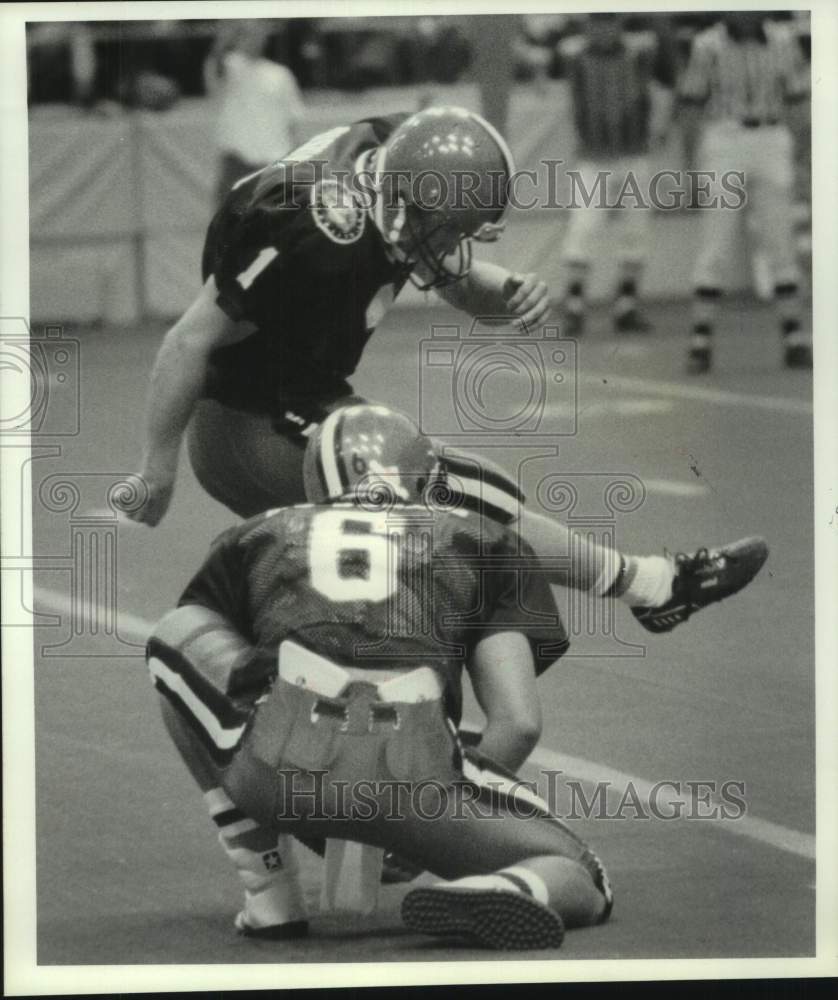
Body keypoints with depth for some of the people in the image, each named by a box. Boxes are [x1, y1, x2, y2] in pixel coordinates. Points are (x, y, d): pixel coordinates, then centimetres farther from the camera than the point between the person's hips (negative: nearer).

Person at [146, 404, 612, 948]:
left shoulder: (258, 536, 32)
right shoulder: (482, 541, 29)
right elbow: (518, 722, 19)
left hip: (279, 761, 0)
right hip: (414, 767, 0)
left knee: (174, 634, 31)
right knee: (582, 884, 23)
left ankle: (269, 896, 21)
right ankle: (502, 893, -17)